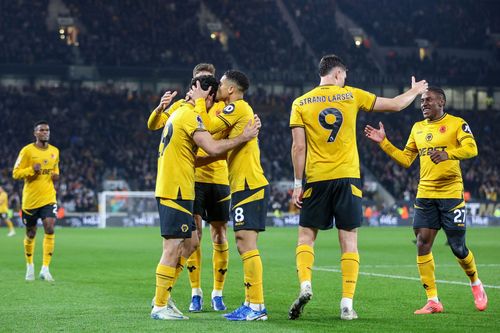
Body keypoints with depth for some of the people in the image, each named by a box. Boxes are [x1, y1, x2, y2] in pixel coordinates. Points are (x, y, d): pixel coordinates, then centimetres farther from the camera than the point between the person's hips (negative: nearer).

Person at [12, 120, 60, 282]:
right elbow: (15, 173, -6)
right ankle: (29, 265, 32)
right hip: (30, 199, -2)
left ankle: (45, 269, -14)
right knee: (30, 234, 9)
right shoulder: (27, 151, -6)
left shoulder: (54, 151, 7)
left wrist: (56, 175, 2)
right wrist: (31, 170, -23)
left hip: (49, 198, 2)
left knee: (49, 229, -16)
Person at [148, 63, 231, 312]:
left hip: (218, 178, 1)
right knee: (193, 233, -7)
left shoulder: (221, 107, 6)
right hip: (191, 178, -1)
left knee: (219, 237, 5)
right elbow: (153, 125, -3)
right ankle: (196, 293, 2)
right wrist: (161, 108, -22)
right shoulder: (183, 105, 5)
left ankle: (218, 293, 16)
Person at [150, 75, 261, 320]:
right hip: (175, 191, -11)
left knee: (190, 242, 15)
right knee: (173, 248, -7)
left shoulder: (180, 114, 19)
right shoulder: (190, 116, -14)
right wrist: (243, 138, -16)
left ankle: (162, 297, 18)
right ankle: (159, 307, -3)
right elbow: (212, 148, -23)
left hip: (173, 190, 11)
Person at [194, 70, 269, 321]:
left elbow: (209, 127, -14)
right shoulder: (237, 111, 21)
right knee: (244, 246, 11)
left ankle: (256, 306, -13)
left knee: (246, 243, -12)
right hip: (245, 186, 10)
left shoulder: (238, 107, -8)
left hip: (250, 186, -10)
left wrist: (199, 101, -1)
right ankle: (251, 304, 14)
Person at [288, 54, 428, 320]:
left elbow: (298, 147, -2)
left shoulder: (300, 104, 3)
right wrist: (415, 91, 30)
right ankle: (347, 304, -1)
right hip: (347, 178, 0)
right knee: (349, 241, 4)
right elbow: (395, 105, 11)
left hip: (317, 179, 0)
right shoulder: (351, 95, 4)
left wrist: (297, 184, 2)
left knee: (306, 237, 10)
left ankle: (305, 285, -13)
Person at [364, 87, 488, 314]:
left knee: (458, 248, 1)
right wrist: (384, 143, 9)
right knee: (422, 245, -5)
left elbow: (471, 149, -19)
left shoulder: (456, 124, -4)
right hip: (425, 195, 5)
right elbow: (405, 159, 18)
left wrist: (448, 154, -35)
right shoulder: (418, 128, 14)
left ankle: (476, 284, 30)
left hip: (451, 193, -5)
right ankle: (433, 301, 0)